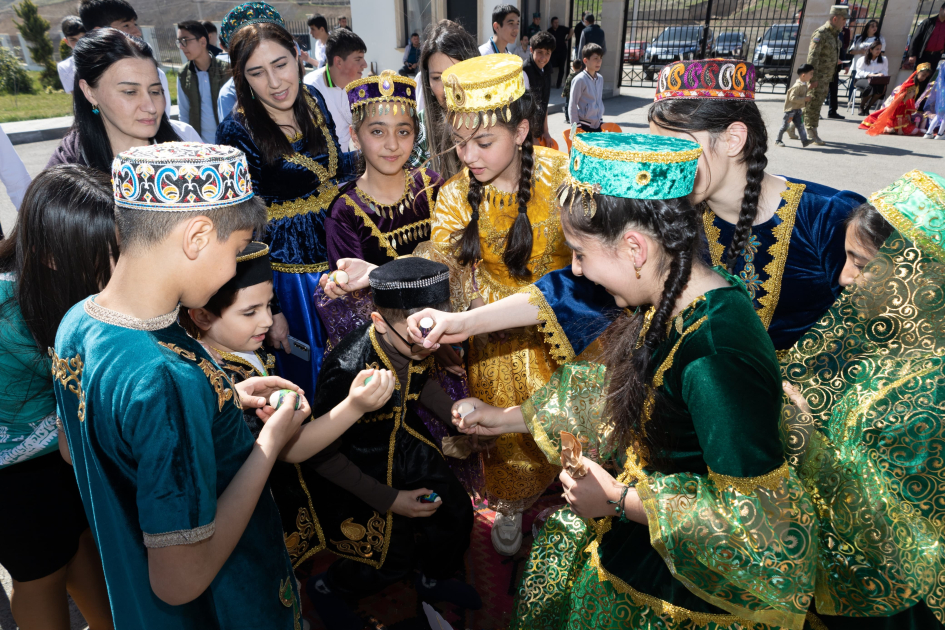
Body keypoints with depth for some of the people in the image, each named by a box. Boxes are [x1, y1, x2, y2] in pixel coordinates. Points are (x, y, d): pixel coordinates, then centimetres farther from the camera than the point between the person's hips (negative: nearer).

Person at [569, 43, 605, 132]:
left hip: (598, 125, 6)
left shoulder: (600, 78, 9)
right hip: (584, 125, -6)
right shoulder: (579, 80, -11)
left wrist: (601, 121, 16)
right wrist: (575, 126, -11)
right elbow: (572, 105, -9)